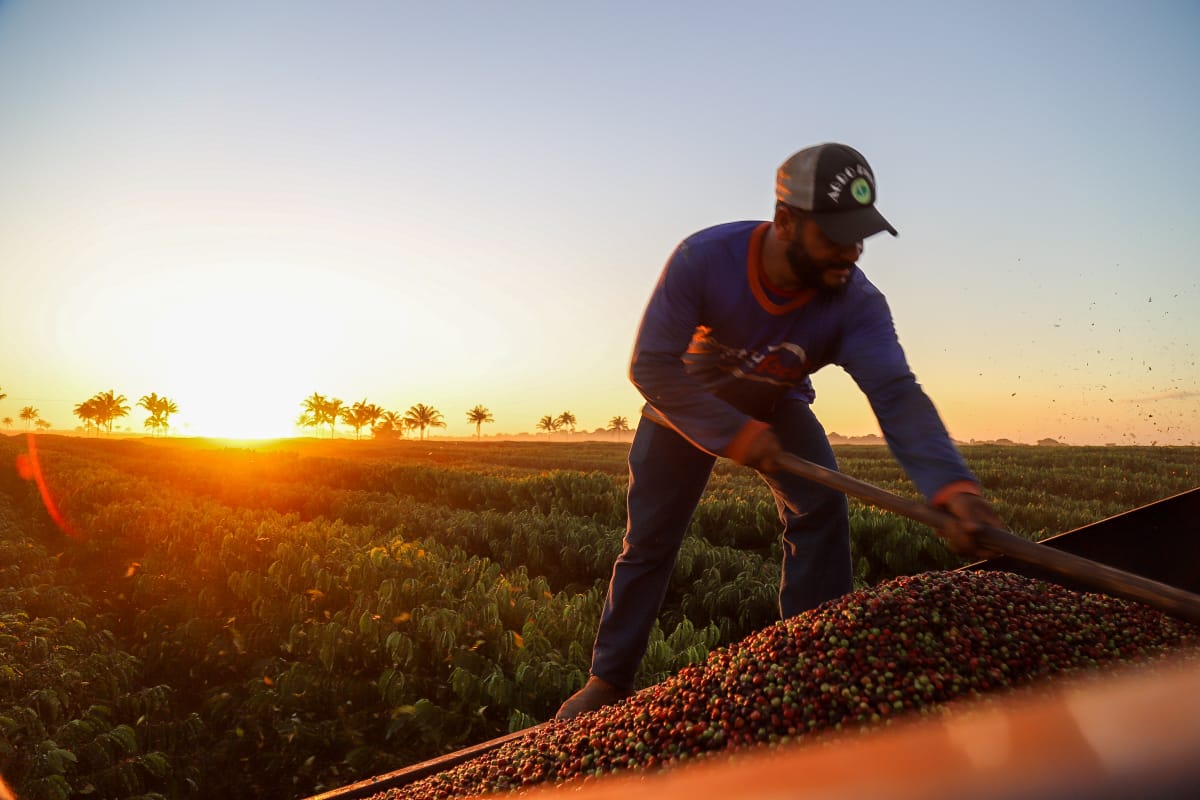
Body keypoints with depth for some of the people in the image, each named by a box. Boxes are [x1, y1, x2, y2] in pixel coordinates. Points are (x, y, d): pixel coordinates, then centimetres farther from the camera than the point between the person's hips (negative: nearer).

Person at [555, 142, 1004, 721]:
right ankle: (608, 679, 21)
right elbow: (651, 364, -33)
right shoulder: (703, 258, -34)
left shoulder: (857, 303, -28)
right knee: (647, 541, 2)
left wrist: (952, 484, -58)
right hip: (688, 404, -1)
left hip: (776, 407, 2)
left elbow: (896, 394, -41)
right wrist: (733, 433, -39)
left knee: (821, 508, -23)